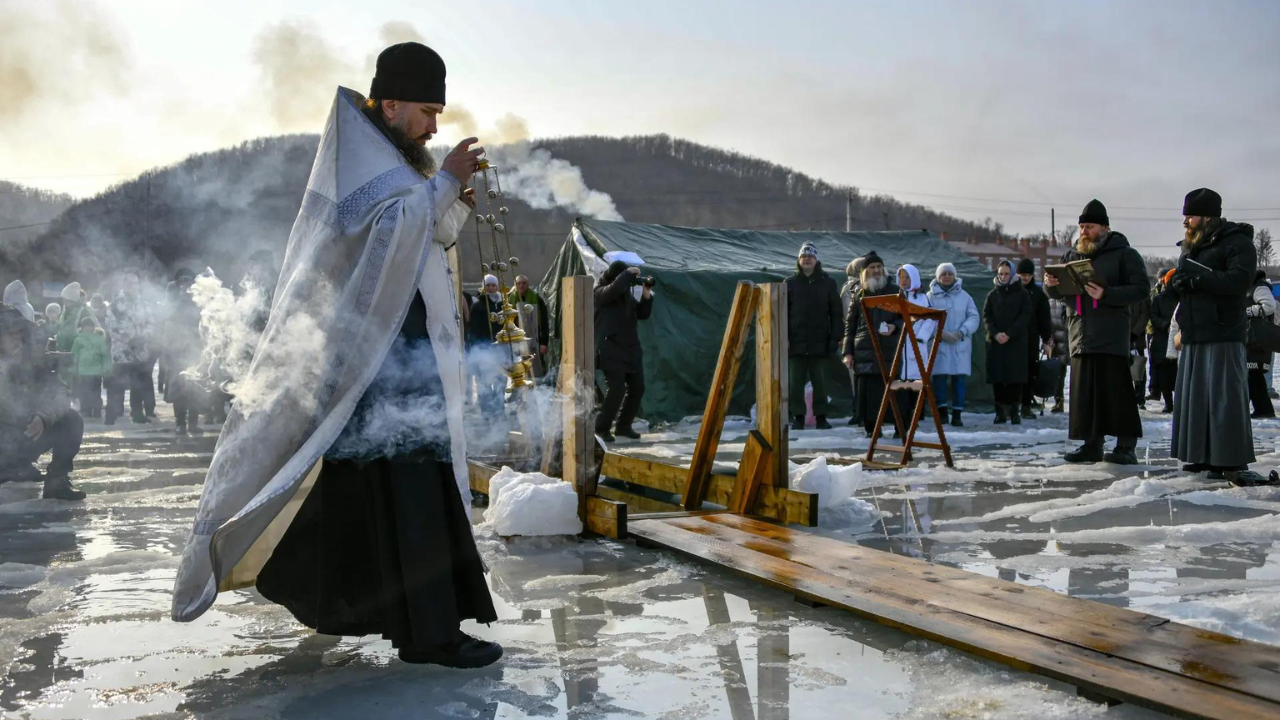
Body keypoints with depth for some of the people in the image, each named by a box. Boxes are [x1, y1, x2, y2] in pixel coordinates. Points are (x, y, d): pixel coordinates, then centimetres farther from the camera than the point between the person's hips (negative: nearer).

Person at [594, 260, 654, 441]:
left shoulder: (628, 292, 14)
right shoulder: (600, 292, -8)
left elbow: (642, 314, 12)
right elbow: (616, 286, -31)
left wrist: (646, 296, -3)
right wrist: (629, 273, -15)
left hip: (631, 348, 8)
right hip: (611, 350, -8)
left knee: (637, 388, 8)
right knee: (616, 389, -14)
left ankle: (624, 426, 20)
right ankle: (601, 428, -2)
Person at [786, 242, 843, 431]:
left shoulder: (828, 283, 6)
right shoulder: (790, 283, 7)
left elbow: (835, 313, 5)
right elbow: (783, 313, 6)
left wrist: (834, 338, -3)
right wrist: (784, 337, -5)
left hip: (820, 342, -1)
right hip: (796, 343, 1)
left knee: (820, 382, 4)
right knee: (796, 383, 2)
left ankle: (821, 417, 11)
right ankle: (798, 417, 10)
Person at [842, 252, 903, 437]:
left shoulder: (895, 291, 9)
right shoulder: (859, 294, 13)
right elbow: (849, 324, 14)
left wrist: (895, 327, -9)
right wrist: (847, 352, 6)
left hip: (890, 351, -1)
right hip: (864, 352, 1)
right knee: (867, 393, -2)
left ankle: (900, 428, 4)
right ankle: (871, 428, 8)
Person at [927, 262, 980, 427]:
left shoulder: (964, 296, 10)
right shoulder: (931, 296, 2)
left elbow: (974, 317, 5)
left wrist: (962, 332, -11)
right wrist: (941, 333, -18)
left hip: (961, 344, 2)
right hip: (939, 344, -2)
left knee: (960, 378, 1)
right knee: (940, 376, -7)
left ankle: (957, 414, 7)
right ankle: (942, 410, 6)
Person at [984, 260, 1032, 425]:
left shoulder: (1023, 294, 6)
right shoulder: (992, 294, 13)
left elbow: (1025, 316, -3)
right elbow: (986, 316, 7)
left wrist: (1009, 334, -13)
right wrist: (995, 333, -11)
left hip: (1017, 341, -2)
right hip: (995, 342, 2)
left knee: (1016, 377, -5)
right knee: (997, 377, -2)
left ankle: (1014, 410, 0)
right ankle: (1000, 411, 3)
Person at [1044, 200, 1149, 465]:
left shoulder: (1123, 254, 1)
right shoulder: (1072, 255, 18)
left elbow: (1141, 288, -9)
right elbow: (1057, 293, 21)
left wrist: (1107, 294, -21)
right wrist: (1051, 284, -3)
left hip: (1111, 336, -5)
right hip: (1080, 335, 6)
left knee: (1116, 390, -6)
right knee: (1084, 391, 6)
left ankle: (1127, 445, -1)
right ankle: (1092, 444, 13)